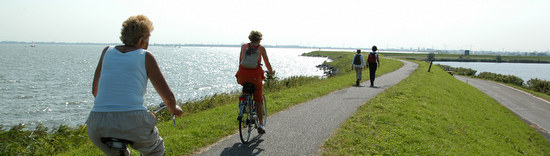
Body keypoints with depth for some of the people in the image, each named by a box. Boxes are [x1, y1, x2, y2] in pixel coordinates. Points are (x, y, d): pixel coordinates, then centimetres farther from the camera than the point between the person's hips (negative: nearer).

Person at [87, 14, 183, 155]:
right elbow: (168, 96, 5)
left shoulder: (107, 51, 16)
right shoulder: (145, 56, 6)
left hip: (98, 125, 4)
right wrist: (174, 108, 27)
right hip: (132, 122, -4)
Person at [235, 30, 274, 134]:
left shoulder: (244, 46, 11)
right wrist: (271, 72, 27)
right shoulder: (261, 48, 5)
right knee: (258, 100, 9)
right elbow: (267, 62, 10)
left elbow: (240, 61, 17)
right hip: (255, 76, -2)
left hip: (242, 76, 2)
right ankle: (261, 125, 9)